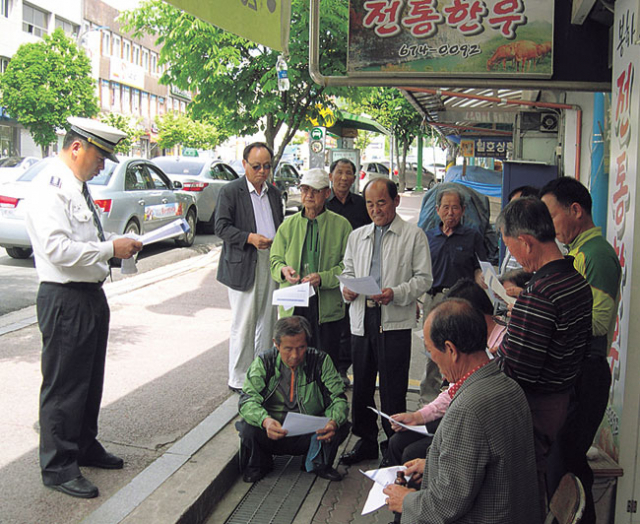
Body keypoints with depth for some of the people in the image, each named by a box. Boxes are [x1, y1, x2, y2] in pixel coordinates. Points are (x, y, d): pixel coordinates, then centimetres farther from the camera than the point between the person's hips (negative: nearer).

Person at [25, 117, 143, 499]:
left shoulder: (79, 187, 14)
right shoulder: (50, 188, -16)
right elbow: (57, 249, -25)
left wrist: (119, 242, 6)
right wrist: (110, 249, -20)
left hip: (92, 294, 10)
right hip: (65, 299, -10)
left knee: (90, 379, 20)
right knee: (64, 385, 1)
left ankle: (85, 447, 37)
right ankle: (58, 467, 15)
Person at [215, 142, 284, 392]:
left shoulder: (274, 192, 15)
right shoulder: (230, 191, -3)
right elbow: (221, 226, -9)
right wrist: (249, 238, -21)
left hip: (271, 266, 6)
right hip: (243, 267, -6)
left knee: (267, 323, 11)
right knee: (243, 325, -1)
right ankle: (238, 380, 9)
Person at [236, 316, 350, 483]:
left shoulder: (320, 361, -7)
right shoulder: (264, 363, -9)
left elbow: (338, 399, -9)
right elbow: (247, 400, -18)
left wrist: (334, 422, -33)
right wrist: (265, 420, -41)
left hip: (311, 436, 0)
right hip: (273, 433, 0)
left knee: (341, 426, -25)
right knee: (248, 428, -29)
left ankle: (319, 463, 7)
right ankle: (259, 464, 7)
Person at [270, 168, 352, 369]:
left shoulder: (341, 225, 2)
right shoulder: (288, 225, 11)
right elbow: (275, 260, 13)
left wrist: (323, 278, -18)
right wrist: (283, 270, -11)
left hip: (327, 306, -2)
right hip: (293, 305, 2)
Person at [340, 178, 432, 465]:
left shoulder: (413, 235, 0)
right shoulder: (357, 236, 15)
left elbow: (424, 278, -4)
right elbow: (348, 271, 20)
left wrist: (396, 293, -19)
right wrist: (346, 288, -3)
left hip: (395, 321, -5)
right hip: (361, 319, 5)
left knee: (393, 389, 1)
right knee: (361, 385, 12)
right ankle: (366, 441, 27)